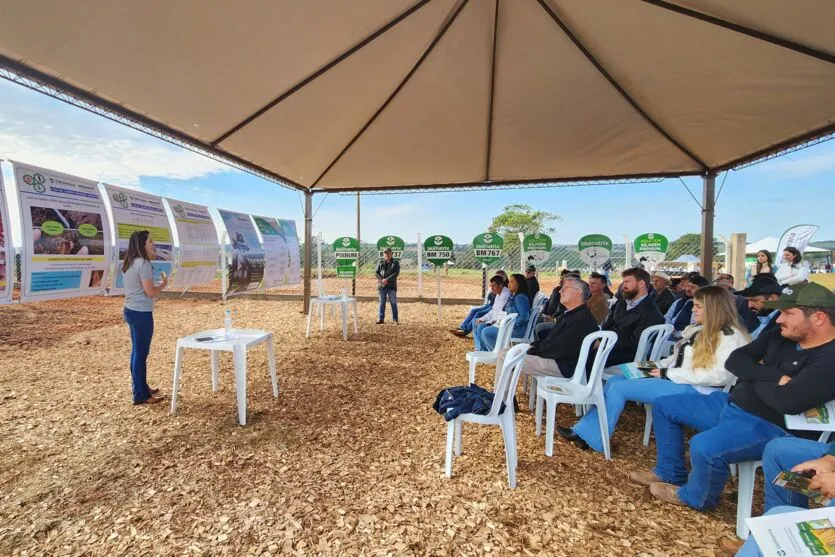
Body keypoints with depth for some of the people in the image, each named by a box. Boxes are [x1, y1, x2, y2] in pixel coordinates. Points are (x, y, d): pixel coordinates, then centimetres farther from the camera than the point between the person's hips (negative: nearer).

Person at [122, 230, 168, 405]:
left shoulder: (128, 263, 11)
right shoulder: (143, 264, -18)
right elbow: (150, 292, -20)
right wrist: (163, 284, -2)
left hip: (130, 310, 10)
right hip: (141, 313, -10)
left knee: (136, 351, 18)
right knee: (141, 353, -1)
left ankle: (141, 388, 30)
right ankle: (141, 395, 9)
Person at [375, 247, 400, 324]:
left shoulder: (396, 263, 3)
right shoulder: (380, 262, 10)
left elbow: (396, 273, -9)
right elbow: (376, 272, 5)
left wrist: (387, 279, -18)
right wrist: (381, 280, -13)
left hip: (391, 286, -2)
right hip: (382, 286, 2)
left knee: (393, 303, 2)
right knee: (382, 302, 7)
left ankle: (395, 320, 8)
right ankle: (381, 319, 13)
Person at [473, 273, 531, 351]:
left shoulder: (520, 297, -15)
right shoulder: (512, 296, 15)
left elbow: (524, 316, -23)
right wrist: (498, 321, 7)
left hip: (517, 329, -10)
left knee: (486, 332, -22)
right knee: (479, 327, 5)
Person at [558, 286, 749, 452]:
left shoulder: (731, 336, -11)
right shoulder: (699, 329, 16)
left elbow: (718, 375, -21)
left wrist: (667, 374, -18)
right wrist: (657, 366, 1)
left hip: (695, 389, -9)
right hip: (675, 379, 9)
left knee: (619, 388, -18)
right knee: (614, 380, -5)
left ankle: (592, 438, -4)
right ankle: (585, 432, -5)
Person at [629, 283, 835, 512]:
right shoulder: (780, 336, 6)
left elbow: (788, 401, -32)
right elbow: (734, 361, 0)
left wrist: (754, 377, -12)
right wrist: (774, 376, -18)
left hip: (770, 427, -9)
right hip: (731, 404, 9)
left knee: (704, 447, -34)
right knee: (664, 405, 11)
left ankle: (694, 497, 3)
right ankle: (671, 473, 25)